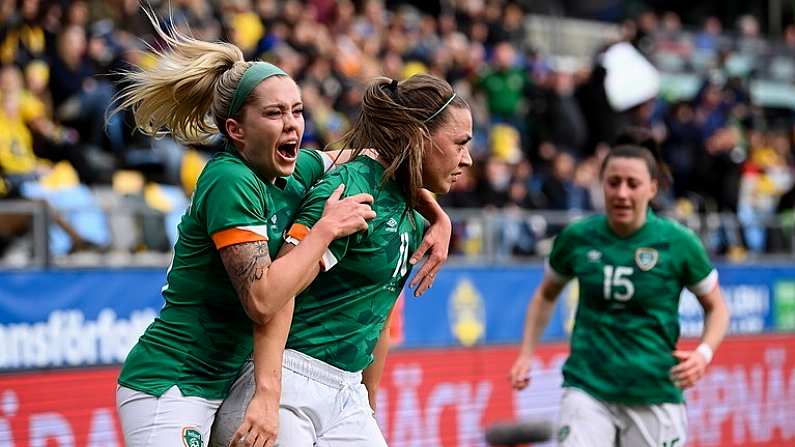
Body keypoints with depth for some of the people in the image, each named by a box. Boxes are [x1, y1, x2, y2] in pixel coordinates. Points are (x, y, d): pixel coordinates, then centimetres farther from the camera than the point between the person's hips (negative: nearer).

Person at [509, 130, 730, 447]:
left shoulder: (678, 242, -5)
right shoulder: (576, 238, 0)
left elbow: (716, 307, 8)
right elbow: (546, 295, 19)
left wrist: (704, 352, -11)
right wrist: (526, 354, 8)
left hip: (655, 394, 0)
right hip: (587, 388, 0)